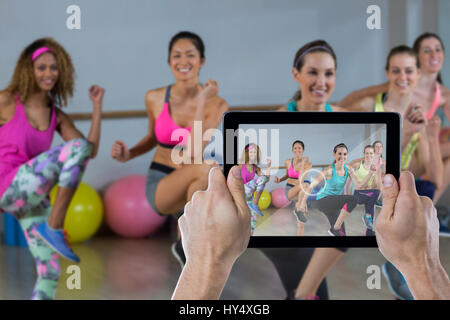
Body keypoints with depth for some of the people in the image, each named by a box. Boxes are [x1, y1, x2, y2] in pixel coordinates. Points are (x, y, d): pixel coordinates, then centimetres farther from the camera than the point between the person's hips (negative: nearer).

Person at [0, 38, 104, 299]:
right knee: (78, 147, -23)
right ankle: (54, 228, -19)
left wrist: (97, 106, 0)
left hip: (34, 197, 6)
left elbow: (92, 152, 2)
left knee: (50, 271, 0)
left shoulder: (57, 116, 11)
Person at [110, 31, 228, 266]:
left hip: (196, 188, 1)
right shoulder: (155, 98, -3)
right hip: (161, 185, -1)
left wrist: (202, 102, -22)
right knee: (206, 168, -35)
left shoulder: (216, 104, -9)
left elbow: (194, 151, -22)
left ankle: (184, 247, 7)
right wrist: (128, 155, -1)